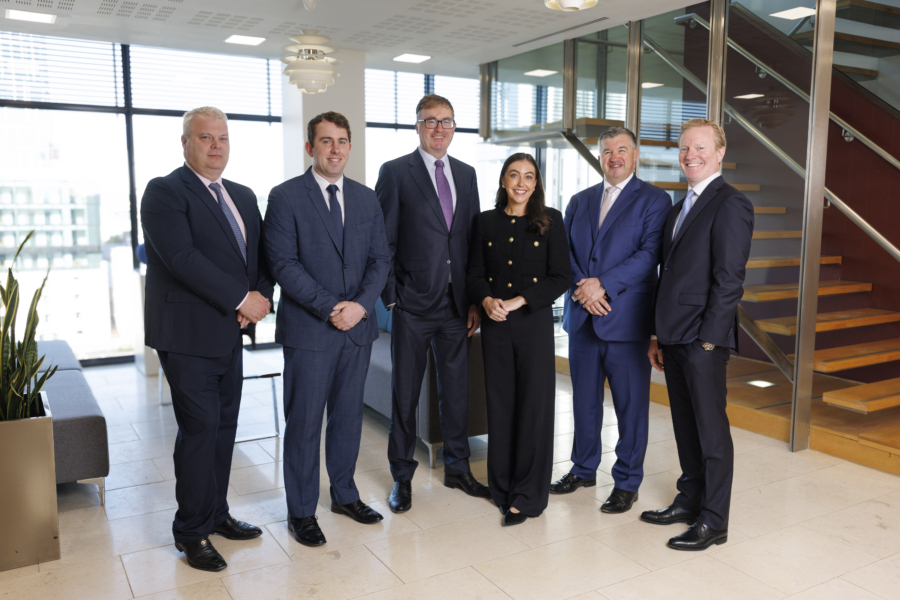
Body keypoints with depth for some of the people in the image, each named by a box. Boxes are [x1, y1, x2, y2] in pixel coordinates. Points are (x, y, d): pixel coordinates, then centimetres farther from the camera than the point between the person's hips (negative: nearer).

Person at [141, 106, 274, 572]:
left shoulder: (243, 197, 15)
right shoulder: (164, 192, -9)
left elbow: (263, 255, 14)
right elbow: (182, 257, -21)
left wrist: (262, 296, -7)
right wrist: (242, 299, -19)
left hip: (230, 332, 7)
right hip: (188, 336, -7)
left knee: (224, 427, 13)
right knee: (200, 429, -2)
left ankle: (216, 515, 29)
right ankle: (191, 532, 14)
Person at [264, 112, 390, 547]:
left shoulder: (366, 198, 10)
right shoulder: (285, 197, -4)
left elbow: (380, 259, 7)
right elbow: (284, 264, -11)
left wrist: (361, 305, -9)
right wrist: (329, 308, -17)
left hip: (358, 326, 5)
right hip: (308, 329, -4)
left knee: (348, 416, 15)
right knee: (304, 422, 4)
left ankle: (344, 494, 32)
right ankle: (301, 511, 20)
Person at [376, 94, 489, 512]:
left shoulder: (466, 174, 12)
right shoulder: (395, 172, -3)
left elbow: (474, 238, 11)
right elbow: (382, 241, -5)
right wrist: (390, 298, -10)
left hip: (457, 303, 4)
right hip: (414, 304, -4)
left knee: (457, 388, 14)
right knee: (404, 394, 7)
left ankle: (457, 468, 31)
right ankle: (402, 477, 23)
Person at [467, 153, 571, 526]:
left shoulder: (550, 220, 1)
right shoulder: (486, 222, 9)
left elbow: (561, 277, -3)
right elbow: (475, 273, 8)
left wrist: (520, 300, -14)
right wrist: (486, 300, -13)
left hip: (534, 323, -2)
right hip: (495, 325, 3)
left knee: (534, 405, 0)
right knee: (500, 406, 8)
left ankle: (528, 495, 11)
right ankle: (502, 487, 22)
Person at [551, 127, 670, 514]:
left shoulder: (654, 200, 0)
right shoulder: (580, 201, 16)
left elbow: (650, 254, -12)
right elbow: (565, 251, 8)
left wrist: (603, 285, -18)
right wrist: (582, 289, -9)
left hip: (626, 319, -5)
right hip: (581, 318, 5)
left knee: (631, 403, 3)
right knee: (584, 399, 14)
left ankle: (627, 482, 17)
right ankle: (583, 469, 31)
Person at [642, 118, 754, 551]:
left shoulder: (731, 205, -9)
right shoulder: (679, 208, 18)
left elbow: (729, 280, -15)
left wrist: (708, 338, -17)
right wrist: (658, 335, 15)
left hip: (704, 340, -8)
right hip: (674, 338, 8)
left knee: (711, 429, 2)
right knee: (685, 426, 16)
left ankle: (713, 521, 13)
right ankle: (690, 501, 30)